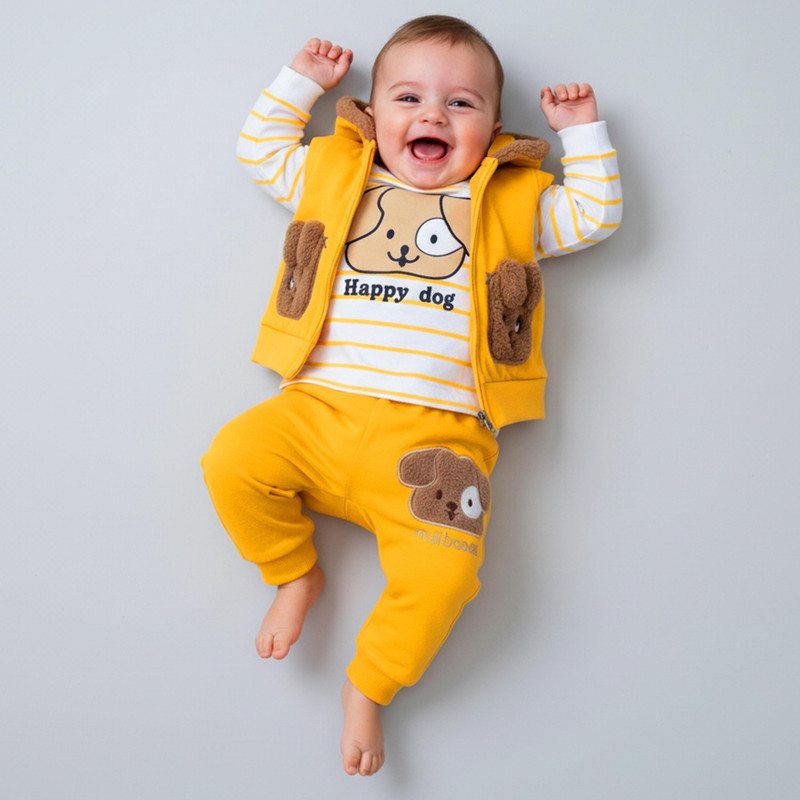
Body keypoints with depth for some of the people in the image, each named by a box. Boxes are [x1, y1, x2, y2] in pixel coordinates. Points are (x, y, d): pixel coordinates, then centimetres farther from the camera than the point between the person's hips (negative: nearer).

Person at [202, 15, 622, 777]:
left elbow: (596, 216, 17)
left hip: (433, 434, -2)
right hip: (319, 410, 2)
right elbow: (259, 150, 27)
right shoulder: (335, 175, 18)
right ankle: (296, 572, 8)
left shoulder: (513, 202, 15)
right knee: (233, 460, -20)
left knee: (443, 570, -21)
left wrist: (582, 131, 15)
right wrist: (299, 81, 23)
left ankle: (368, 687, 6)